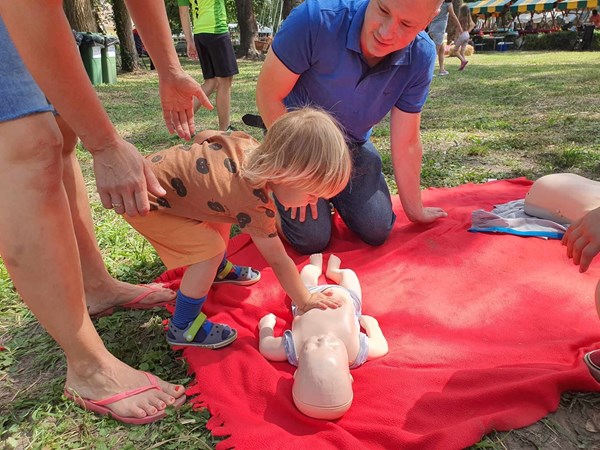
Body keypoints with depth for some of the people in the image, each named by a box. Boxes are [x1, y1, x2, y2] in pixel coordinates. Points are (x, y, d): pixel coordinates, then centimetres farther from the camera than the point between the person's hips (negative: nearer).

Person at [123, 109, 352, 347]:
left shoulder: (250, 144, -9)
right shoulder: (255, 205, -30)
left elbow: (204, 136, 7)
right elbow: (278, 259, -20)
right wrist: (305, 301, -7)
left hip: (157, 167, 9)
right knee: (211, 249, -16)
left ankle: (220, 270, 45)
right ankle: (182, 327, 0)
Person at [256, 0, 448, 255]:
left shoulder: (420, 57, -21)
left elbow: (405, 143, -11)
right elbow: (268, 94, -21)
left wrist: (415, 210, -2)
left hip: (352, 145, 3)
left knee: (377, 231, -3)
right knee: (312, 240, -9)